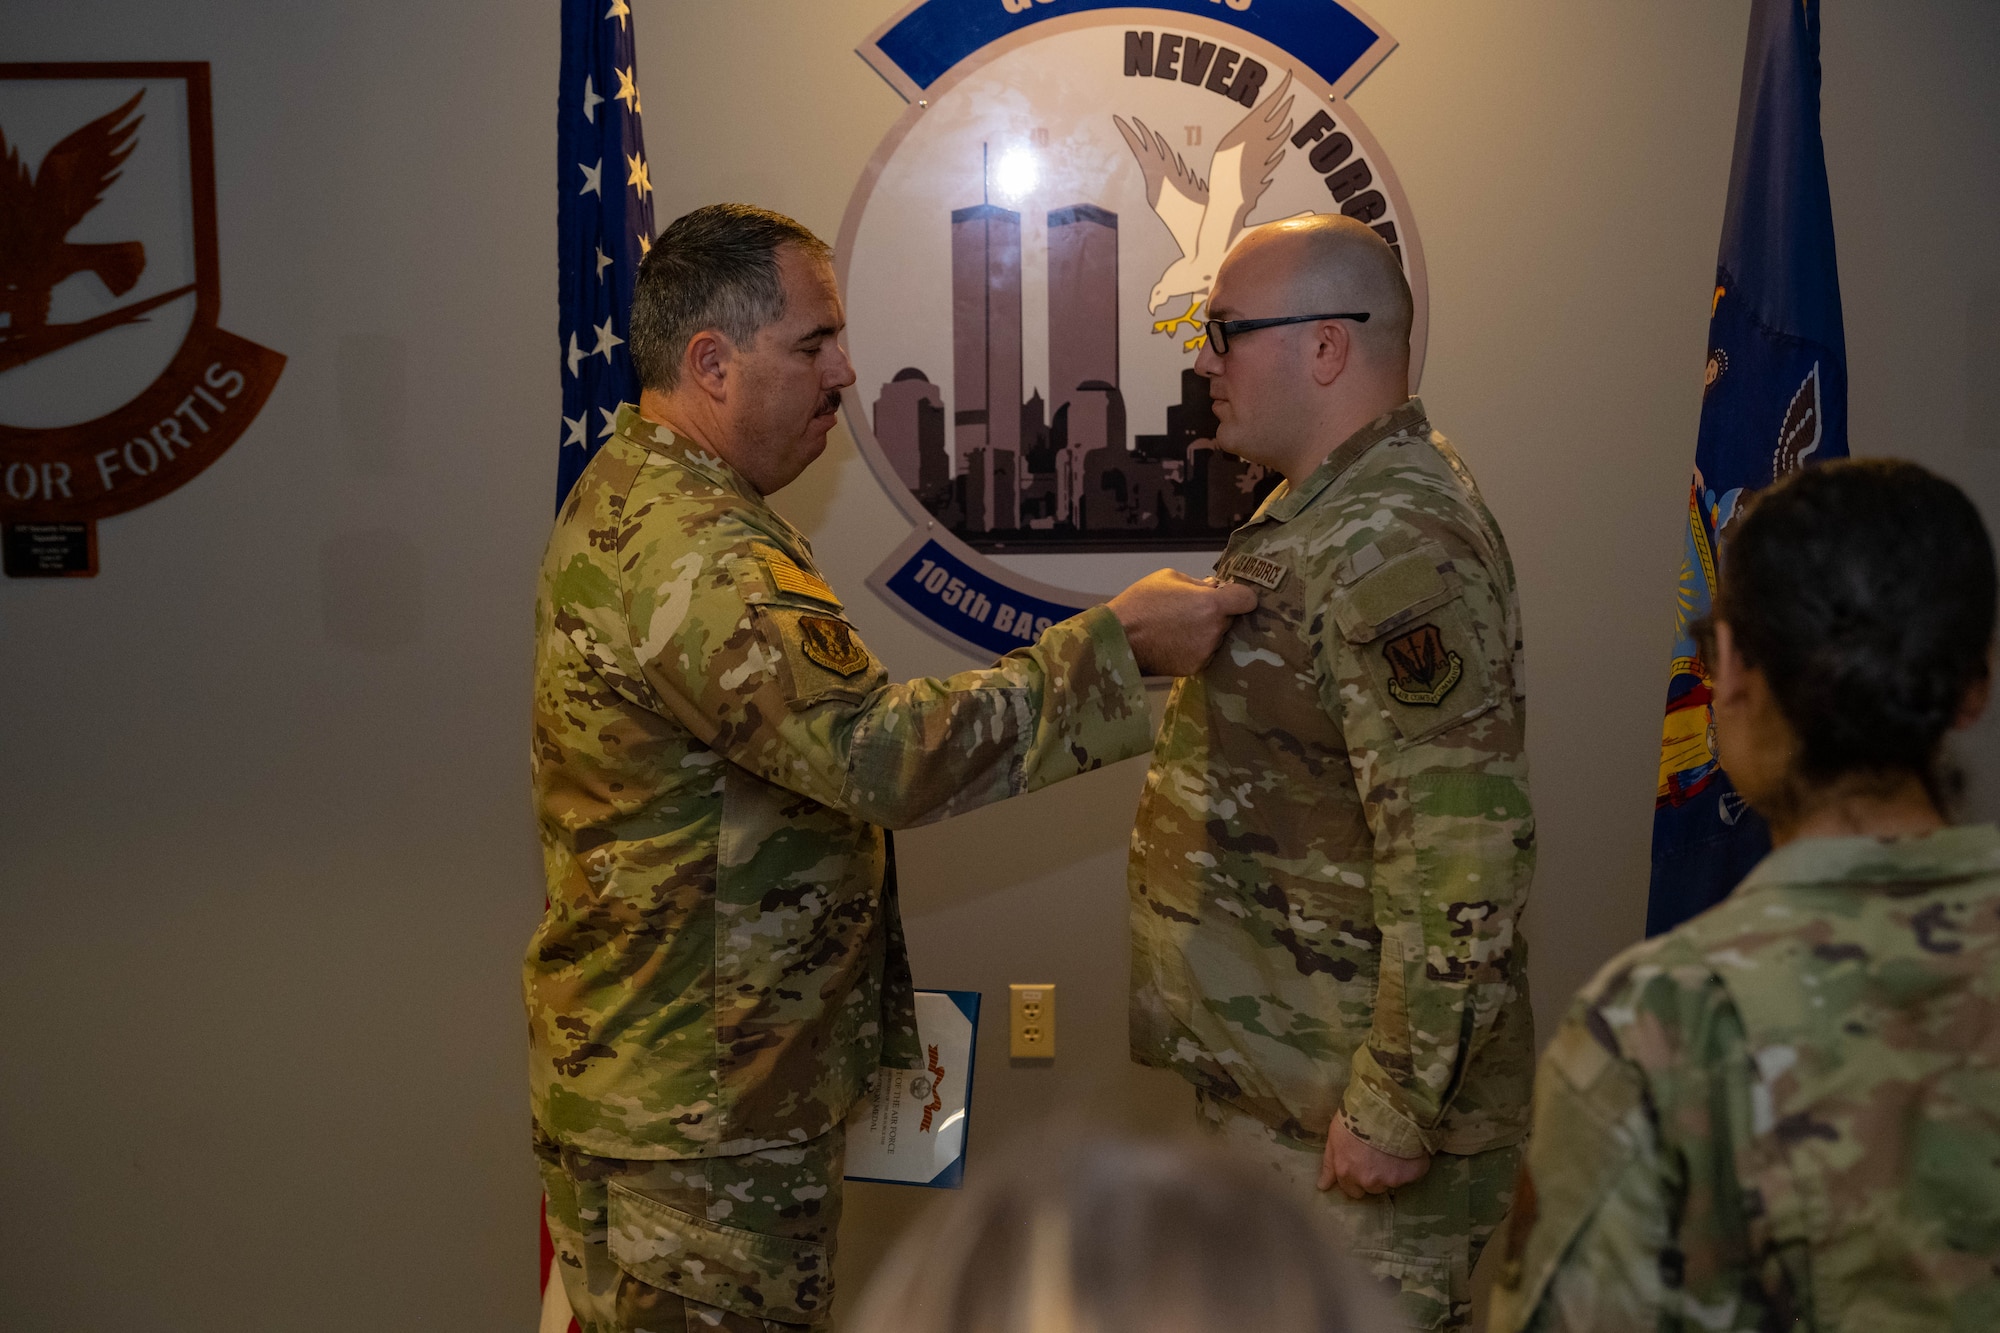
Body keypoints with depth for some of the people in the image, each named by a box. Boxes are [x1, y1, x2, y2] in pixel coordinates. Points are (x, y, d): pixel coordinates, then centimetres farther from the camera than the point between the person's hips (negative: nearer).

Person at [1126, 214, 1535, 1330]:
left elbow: (1463, 861, -28)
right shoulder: (1332, 508, 12)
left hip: (1348, 1112, -10)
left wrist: (1396, 1106, -24)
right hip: (1282, 1080, 10)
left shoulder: (1396, 546, -23)